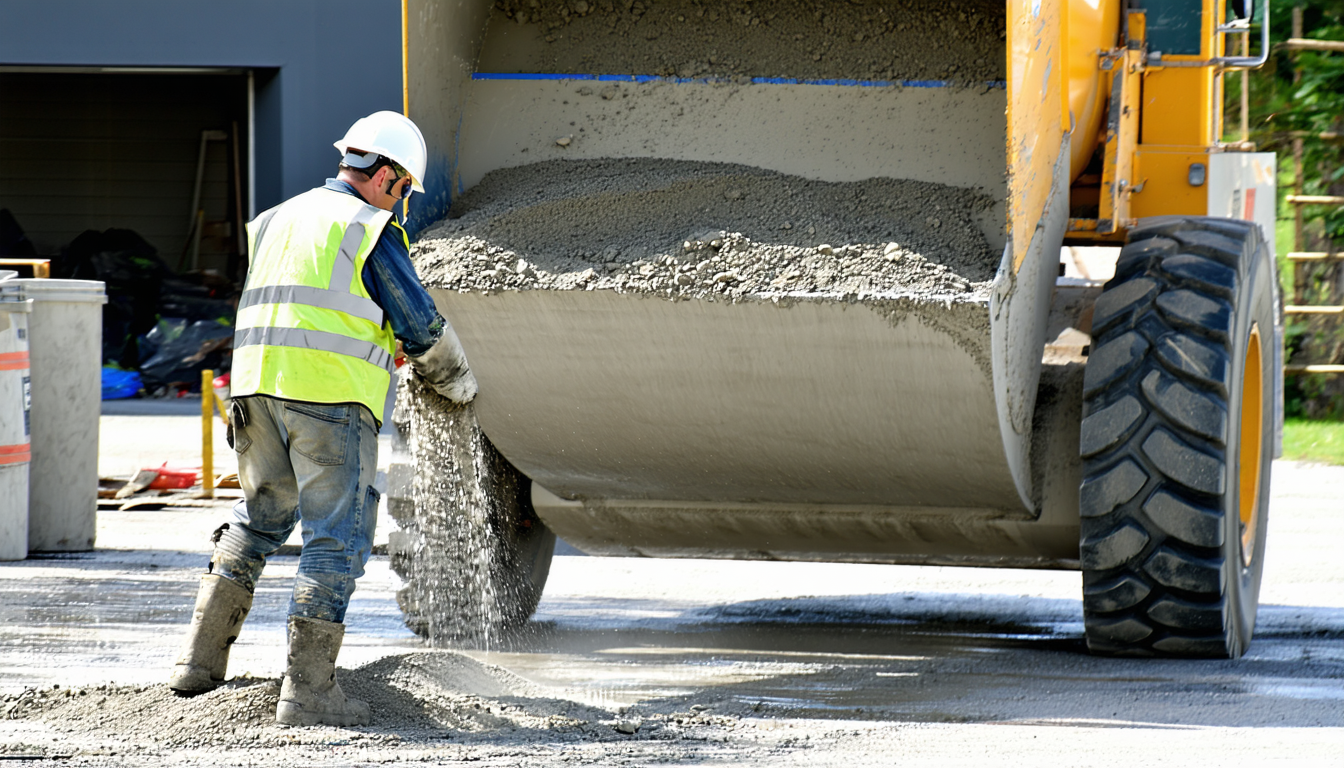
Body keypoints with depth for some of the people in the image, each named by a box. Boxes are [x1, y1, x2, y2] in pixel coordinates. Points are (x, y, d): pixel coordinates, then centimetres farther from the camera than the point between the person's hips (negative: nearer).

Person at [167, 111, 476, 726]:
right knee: (337, 538, -2)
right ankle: (307, 690, -7)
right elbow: (421, 325, -3)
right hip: (331, 396, -7)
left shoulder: (278, 220, 21)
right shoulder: (372, 231, -2)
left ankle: (200, 659, 18)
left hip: (257, 385, 7)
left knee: (259, 519, 22)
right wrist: (457, 382, 16)